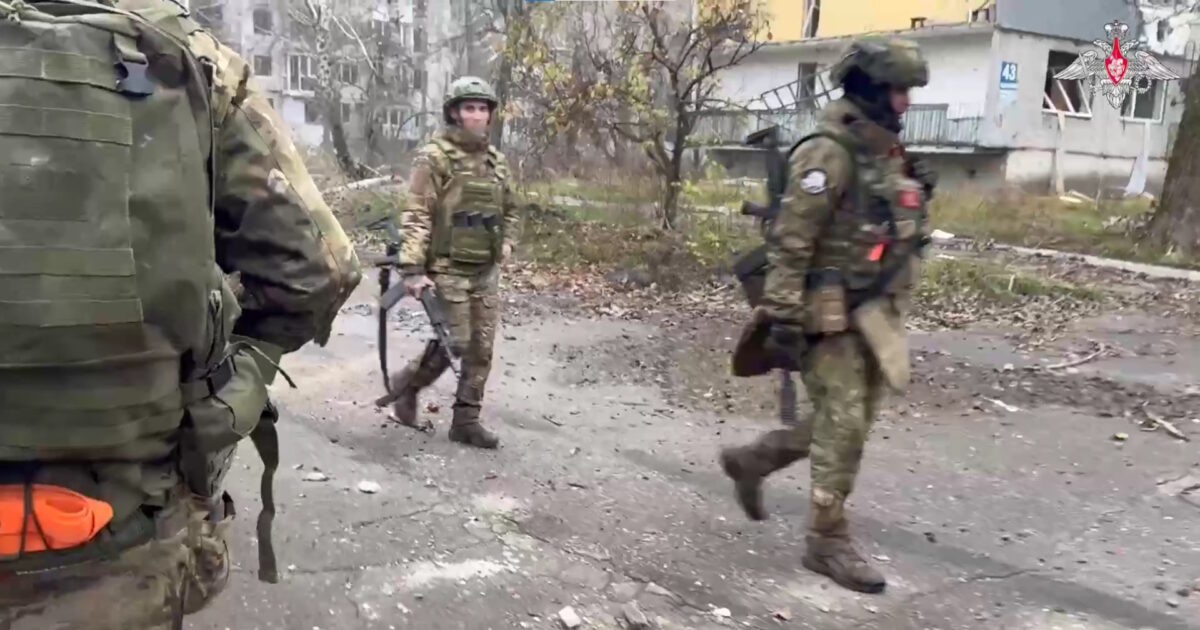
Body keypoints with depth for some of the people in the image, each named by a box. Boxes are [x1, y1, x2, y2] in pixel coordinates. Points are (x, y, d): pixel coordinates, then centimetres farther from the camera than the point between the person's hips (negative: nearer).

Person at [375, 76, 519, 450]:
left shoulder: (495, 160, 11)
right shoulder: (434, 158, -9)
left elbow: (508, 209, 25)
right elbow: (416, 217, -15)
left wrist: (507, 240, 8)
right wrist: (412, 269, -21)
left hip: (486, 271, 7)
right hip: (447, 269, -6)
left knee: (481, 349, 6)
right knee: (454, 343, -6)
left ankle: (466, 420, 17)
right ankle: (407, 383, 21)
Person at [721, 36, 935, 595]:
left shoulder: (888, 154, 12)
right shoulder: (828, 154, -17)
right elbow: (790, 242, -20)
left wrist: (890, 312, 22)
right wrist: (782, 318, -23)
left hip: (871, 315, 9)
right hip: (831, 316, -9)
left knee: (848, 423, 16)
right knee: (842, 427, -3)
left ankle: (750, 460, 32)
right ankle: (827, 540, 12)